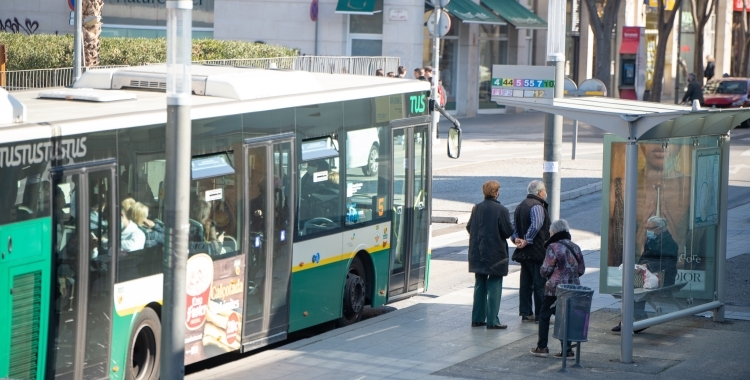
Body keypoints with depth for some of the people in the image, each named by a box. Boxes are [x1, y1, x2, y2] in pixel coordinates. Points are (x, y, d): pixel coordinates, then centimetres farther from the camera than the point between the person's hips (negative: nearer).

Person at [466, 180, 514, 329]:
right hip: (495, 254, -5)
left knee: (479, 286, 15)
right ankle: (492, 321, -2)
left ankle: (477, 318, 18)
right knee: (494, 287, 0)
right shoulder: (501, 210, -16)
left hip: (477, 254, 5)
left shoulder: (476, 208, 0)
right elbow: (508, 231, -14)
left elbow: (469, 227, 7)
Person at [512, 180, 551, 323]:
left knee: (526, 284, 12)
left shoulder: (520, 206, 16)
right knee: (540, 284, -3)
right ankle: (540, 315, -2)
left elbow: (514, 226, 14)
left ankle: (525, 313, 14)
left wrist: (516, 239, 1)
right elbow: (536, 226, -27)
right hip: (538, 252, -9)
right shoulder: (537, 206, -15)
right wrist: (527, 241, -20)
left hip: (524, 253, 9)